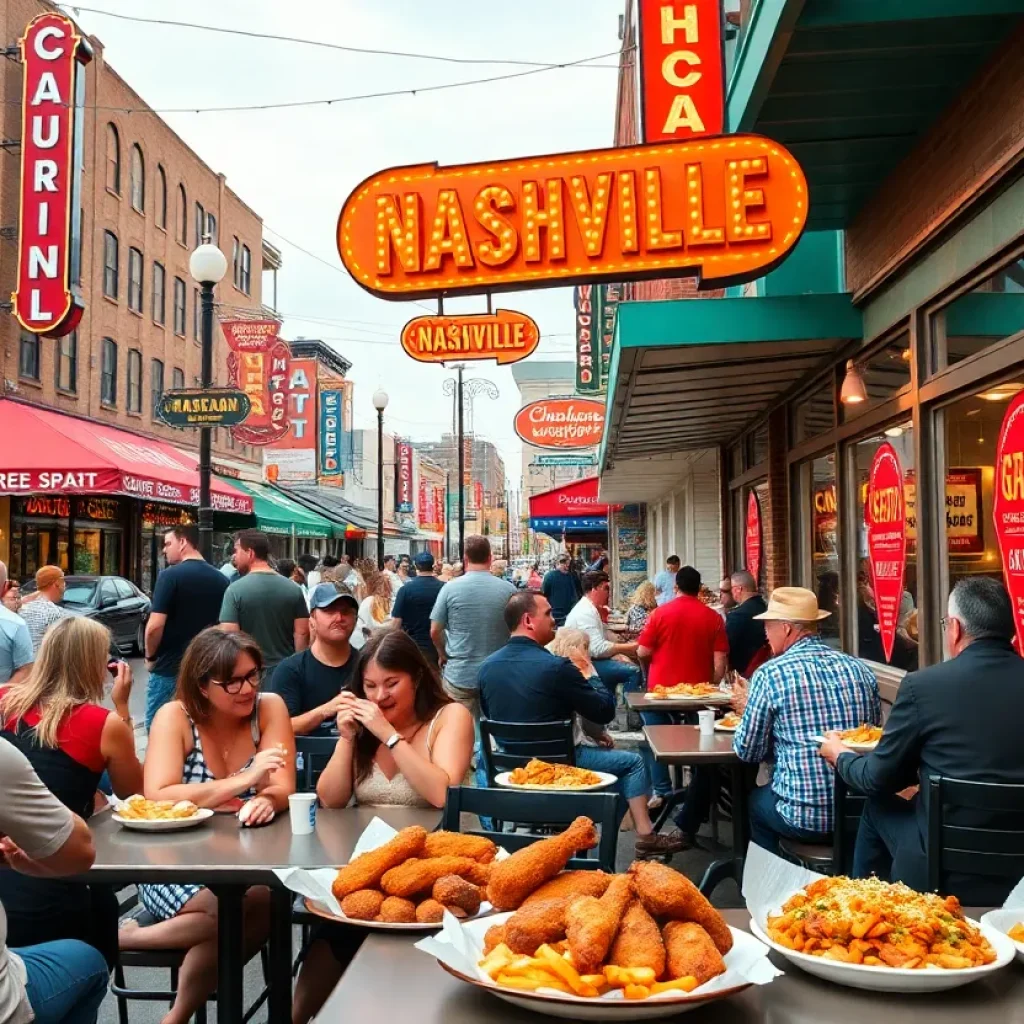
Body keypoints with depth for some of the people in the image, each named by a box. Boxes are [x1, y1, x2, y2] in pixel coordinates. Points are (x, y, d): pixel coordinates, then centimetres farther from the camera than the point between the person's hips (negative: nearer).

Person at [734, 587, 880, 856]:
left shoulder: (770, 674, -10)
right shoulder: (861, 670, 4)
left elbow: (748, 752, -2)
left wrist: (747, 711, 15)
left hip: (805, 815, -5)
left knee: (755, 799, 26)